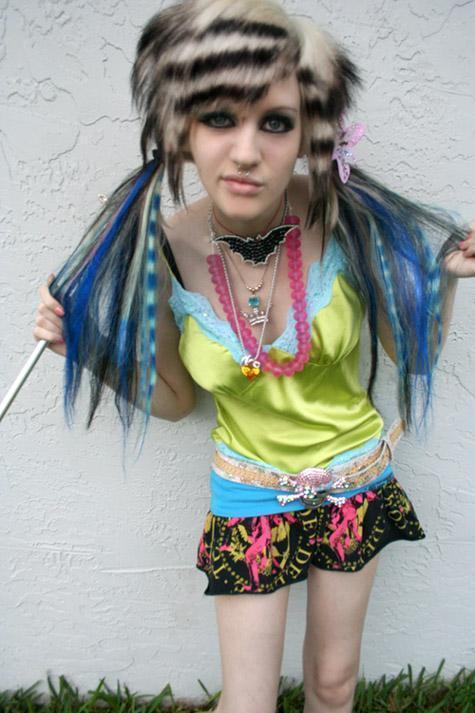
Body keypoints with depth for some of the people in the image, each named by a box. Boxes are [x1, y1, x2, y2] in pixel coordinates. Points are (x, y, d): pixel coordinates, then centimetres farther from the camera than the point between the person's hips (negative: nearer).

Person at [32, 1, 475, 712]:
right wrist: (90, 347, -16)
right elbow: (176, 399, -2)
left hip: (358, 484, 1)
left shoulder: (346, 217, -20)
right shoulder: (162, 249, -19)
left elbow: (411, 354, -4)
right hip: (249, 496, 0)